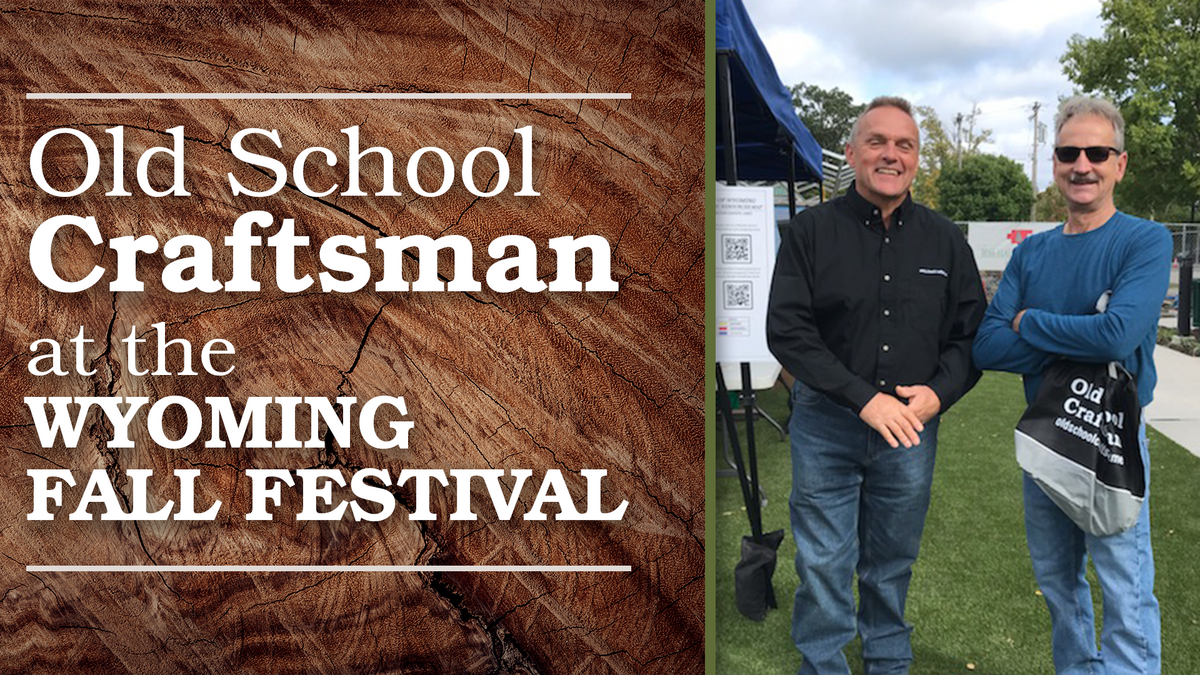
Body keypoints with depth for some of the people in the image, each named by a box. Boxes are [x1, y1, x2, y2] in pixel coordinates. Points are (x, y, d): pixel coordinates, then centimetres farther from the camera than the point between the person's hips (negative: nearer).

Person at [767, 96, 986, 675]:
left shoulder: (945, 240, 6)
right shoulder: (813, 230, -4)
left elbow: (971, 333, 9)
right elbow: (787, 330, -11)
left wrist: (938, 394, -10)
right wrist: (864, 399, -17)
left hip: (912, 427, 3)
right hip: (825, 426, -2)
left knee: (893, 564, 16)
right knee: (823, 566, 4)